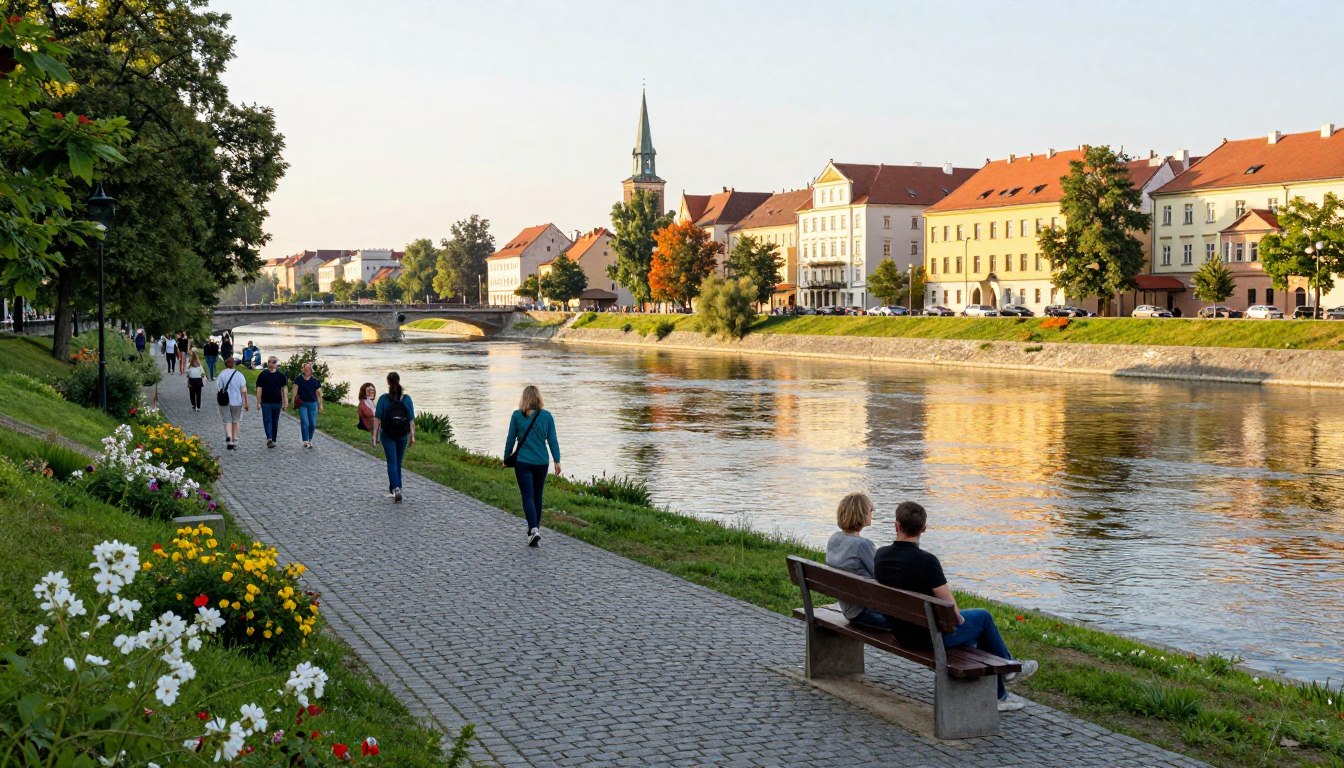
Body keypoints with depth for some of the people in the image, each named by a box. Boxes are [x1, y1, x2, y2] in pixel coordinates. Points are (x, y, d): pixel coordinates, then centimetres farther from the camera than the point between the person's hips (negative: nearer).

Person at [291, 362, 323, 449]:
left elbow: (319, 393, 7)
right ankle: (305, 442, -8)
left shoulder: (315, 380, 4)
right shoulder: (299, 379, 1)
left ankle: (310, 440, 22)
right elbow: (295, 391, -1)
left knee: (313, 424, 4)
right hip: (302, 404, -2)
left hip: (313, 403, 2)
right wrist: (294, 402, -9)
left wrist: (320, 405, 5)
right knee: (305, 423, -10)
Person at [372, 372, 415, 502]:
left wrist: (375, 435, -1)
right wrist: (412, 435, 2)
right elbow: (411, 419, -5)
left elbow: (377, 419, -9)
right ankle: (393, 489, 24)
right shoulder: (407, 399, -5)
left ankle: (396, 488, -20)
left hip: (387, 435, -2)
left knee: (392, 462, -2)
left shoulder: (383, 399, -11)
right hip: (403, 435, 2)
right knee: (398, 462, 15)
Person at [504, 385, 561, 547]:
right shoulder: (546, 416, -2)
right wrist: (557, 460, 5)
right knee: (537, 496, 16)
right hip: (542, 462, 2)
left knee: (528, 497, -4)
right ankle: (535, 528, 26)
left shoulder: (517, 416, -5)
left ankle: (534, 530, -21)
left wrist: (507, 457, 14)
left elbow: (510, 439, 1)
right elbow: (552, 440, -1)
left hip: (523, 462, -2)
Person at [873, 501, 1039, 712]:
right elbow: (950, 607, -21)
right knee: (983, 617, 17)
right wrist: (959, 619, 4)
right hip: (929, 636, -7)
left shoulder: (881, 556, -5)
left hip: (900, 633, 7)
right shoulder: (926, 560, -26)